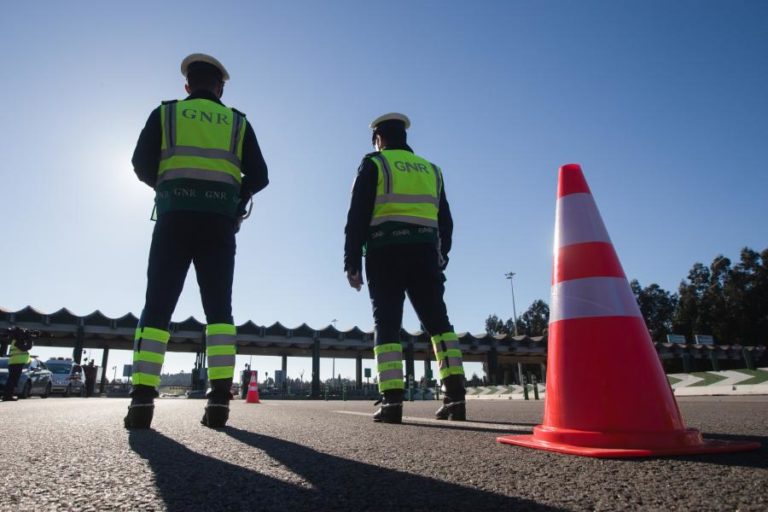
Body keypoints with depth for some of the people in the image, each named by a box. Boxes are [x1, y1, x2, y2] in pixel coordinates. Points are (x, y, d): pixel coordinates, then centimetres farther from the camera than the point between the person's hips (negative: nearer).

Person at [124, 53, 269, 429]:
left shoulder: (165, 113, 13)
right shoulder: (238, 122, 15)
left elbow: (142, 164, 3)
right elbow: (258, 176, 6)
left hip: (175, 218, 0)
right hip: (219, 222, 1)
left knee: (157, 306, 0)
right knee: (218, 306, -1)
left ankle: (142, 399, -8)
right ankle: (219, 398, -10)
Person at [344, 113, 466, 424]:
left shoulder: (373, 165, 7)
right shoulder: (431, 169, 21)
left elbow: (357, 217, -3)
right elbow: (445, 221, 19)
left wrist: (352, 262, -3)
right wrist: (440, 258, 23)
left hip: (386, 253, -3)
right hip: (425, 253, 4)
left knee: (387, 323, -3)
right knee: (438, 320, 4)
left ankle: (391, 401, -9)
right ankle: (455, 395, -2)